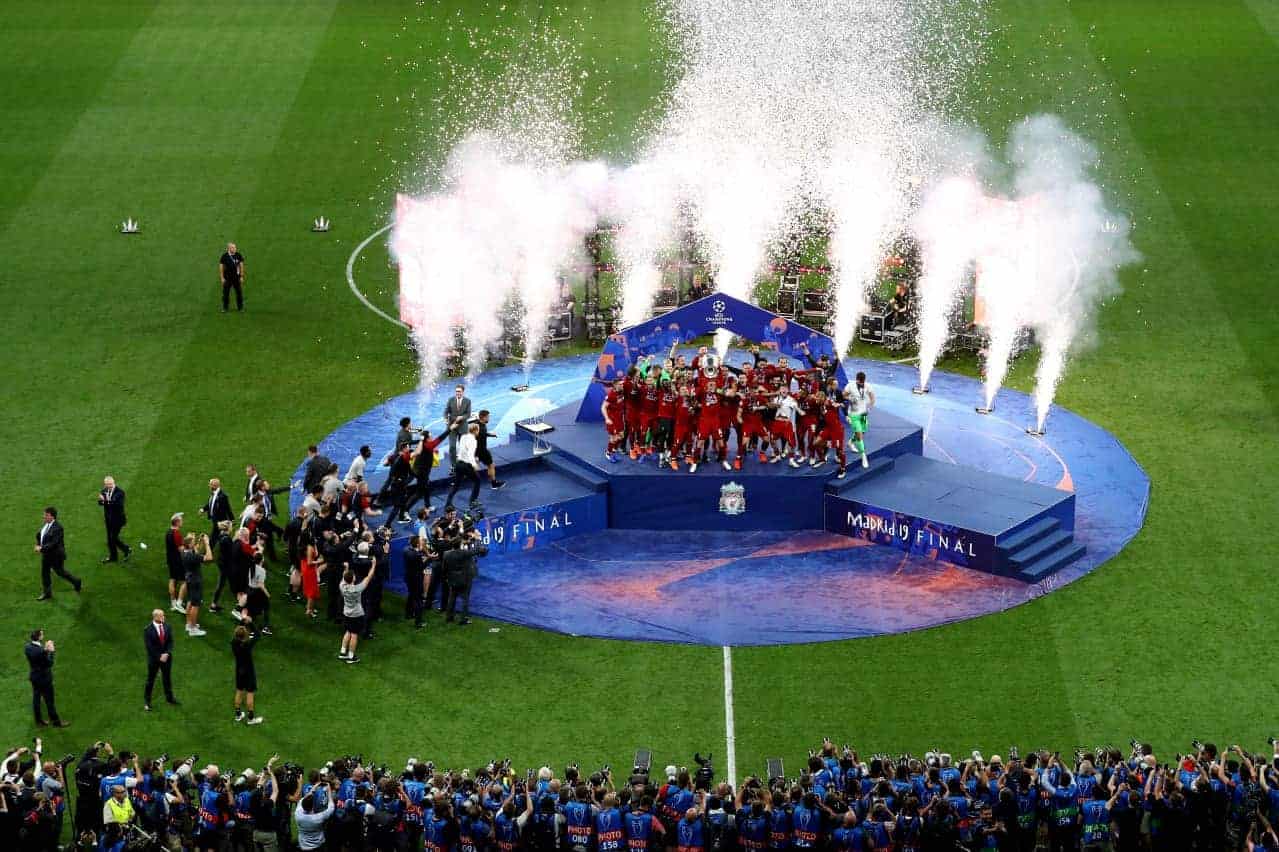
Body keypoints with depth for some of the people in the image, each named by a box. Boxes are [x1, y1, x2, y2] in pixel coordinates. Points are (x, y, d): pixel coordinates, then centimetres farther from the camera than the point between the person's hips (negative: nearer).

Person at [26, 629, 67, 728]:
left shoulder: (28, 647, -8)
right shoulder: (40, 651, -32)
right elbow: (49, 663, -22)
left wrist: (45, 649, -2)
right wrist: (51, 652, -13)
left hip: (34, 677, 8)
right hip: (44, 679, -8)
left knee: (36, 699, 19)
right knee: (49, 701, 8)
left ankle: (39, 721, 33)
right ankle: (56, 721, 23)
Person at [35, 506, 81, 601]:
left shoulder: (57, 528, -27)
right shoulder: (46, 525, 0)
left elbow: (54, 543, -31)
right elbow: (38, 535, 17)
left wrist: (42, 548, -30)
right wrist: (38, 545, 3)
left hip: (56, 555, -8)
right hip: (46, 554, 8)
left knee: (60, 572, 9)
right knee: (44, 572, 11)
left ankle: (77, 582, 32)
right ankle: (47, 593, 22)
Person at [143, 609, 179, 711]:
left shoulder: (167, 627, -2)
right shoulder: (148, 630, -16)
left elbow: (170, 641, -1)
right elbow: (149, 646, -16)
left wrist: (166, 654, -14)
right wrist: (159, 657, -17)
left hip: (166, 657, 4)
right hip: (154, 658, -4)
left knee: (167, 677, 17)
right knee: (150, 679, 6)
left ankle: (169, 697, 33)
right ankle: (146, 701, 18)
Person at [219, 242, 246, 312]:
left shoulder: (238, 255, -2)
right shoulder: (224, 256, -7)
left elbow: (241, 266, 6)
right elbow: (221, 267, -1)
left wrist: (242, 277, 3)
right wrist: (222, 278, -4)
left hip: (236, 277, 1)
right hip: (227, 278, -1)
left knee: (239, 293, 3)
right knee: (226, 293, 2)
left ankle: (240, 307, 15)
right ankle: (225, 308, 14)